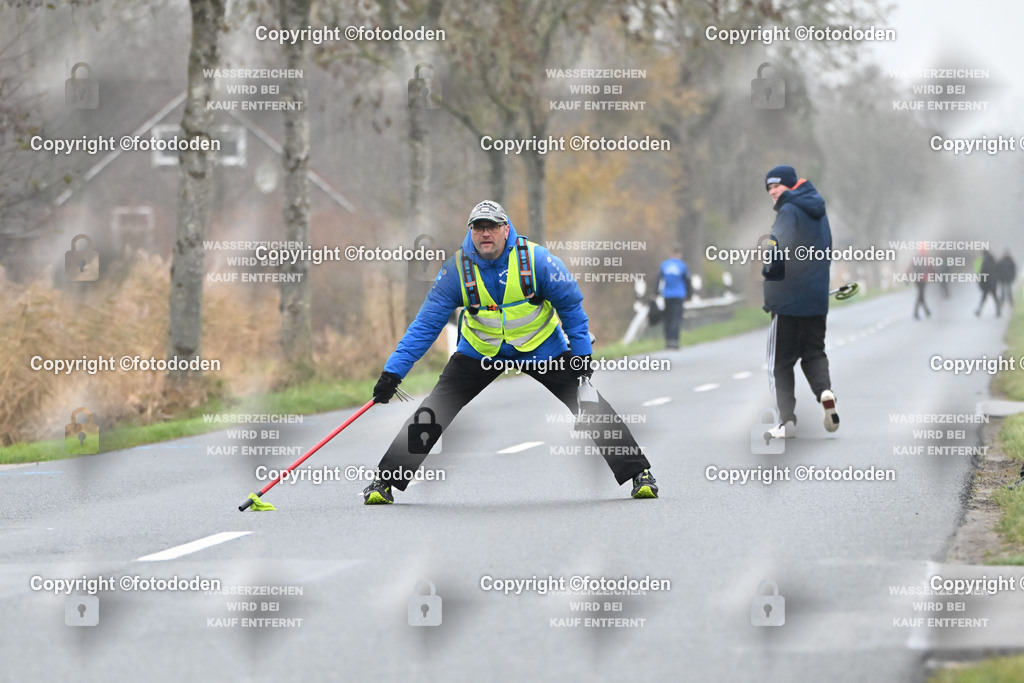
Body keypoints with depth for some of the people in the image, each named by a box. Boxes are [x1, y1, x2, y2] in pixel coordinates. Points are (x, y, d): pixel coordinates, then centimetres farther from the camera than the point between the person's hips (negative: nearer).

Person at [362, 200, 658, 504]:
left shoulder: (537, 260, -23)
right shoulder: (456, 270, -20)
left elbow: (570, 306, -9)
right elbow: (425, 326, -17)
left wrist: (582, 356, -12)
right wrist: (393, 372, -24)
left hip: (541, 348, -1)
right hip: (479, 351, 1)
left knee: (591, 406, -9)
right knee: (434, 411, -9)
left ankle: (639, 472, 4)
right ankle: (386, 479, 1)